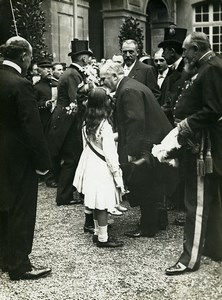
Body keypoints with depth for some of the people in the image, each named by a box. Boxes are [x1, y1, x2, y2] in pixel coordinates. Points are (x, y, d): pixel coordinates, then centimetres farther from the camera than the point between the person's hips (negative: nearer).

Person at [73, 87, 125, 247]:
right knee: (103, 205, 2)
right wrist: (118, 177, -12)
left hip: (90, 167, 8)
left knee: (97, 203, 19)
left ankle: (97, 232, 30)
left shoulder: (87, 125, 1)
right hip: (103, 170, -7)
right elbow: (110, 155, -19)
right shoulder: (105, 127, -20)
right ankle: (103, 238, 11)